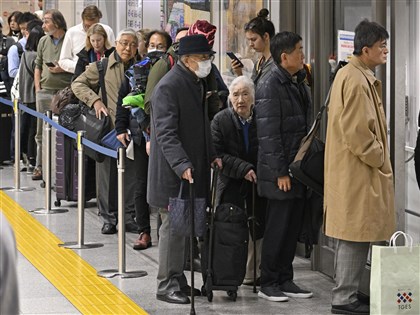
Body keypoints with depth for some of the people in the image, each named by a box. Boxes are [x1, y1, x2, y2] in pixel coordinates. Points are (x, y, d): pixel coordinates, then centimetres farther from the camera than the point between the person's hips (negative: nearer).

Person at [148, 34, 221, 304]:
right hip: (173, 172, -9)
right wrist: (182, 165, -31)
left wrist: (212, 155, 15)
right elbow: (166, 133, -22)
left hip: (195, 168, 9)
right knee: (174, 226, -3)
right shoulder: (168, 87, -16)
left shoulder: (198, 83, 14)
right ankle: (167, 285, 6)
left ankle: (179, 280, 23)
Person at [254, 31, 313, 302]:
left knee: (293, 226, 12)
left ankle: (285, 280, 21)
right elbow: (269, 133, -17)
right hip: (281, 170, -8)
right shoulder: (270, 86, -14)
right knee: (278, 227, -1)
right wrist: (280, 172, -18)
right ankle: (268, 283, 10)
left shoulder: (299, 82, 13)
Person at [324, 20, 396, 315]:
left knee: (353, 235, 16)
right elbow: (357, 132, -23)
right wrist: (379, 158, -11)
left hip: (354, 169, 11)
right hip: (358, 171, -11)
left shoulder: (352, 75, 14)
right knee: (357, 235, -5)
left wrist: (379, 156, 18)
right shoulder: (356, 81, -20)